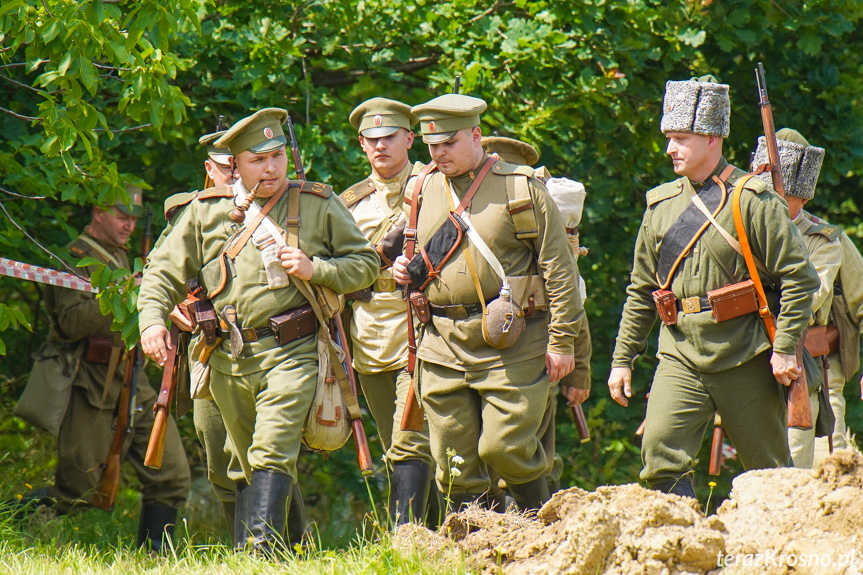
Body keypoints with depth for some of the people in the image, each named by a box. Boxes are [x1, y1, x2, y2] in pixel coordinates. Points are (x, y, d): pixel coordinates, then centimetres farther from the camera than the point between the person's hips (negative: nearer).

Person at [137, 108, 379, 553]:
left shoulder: (318, 205, 5)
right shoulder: (207, 211, 9)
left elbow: (365, 263, 8)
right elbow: (164, 271, 12)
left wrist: (316, 270, -9)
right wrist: (152, 318, -6)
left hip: (291, 352, -3)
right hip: (229, 359, 3)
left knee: (273, 451, -19)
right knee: (243, 465, 12)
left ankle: (263, 547, -27)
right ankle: (241, 558, 22)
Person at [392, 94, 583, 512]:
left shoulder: (521, 188, -1)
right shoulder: (423, 192, 13)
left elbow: (559, 267, -3)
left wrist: (561, 341, -8)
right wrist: (405, 270, 4)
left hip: (511, 342, -5)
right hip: (443, 345, 5)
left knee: (505, 446, -11)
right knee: (455, 464, 3)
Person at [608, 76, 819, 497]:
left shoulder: (753, 200, -4)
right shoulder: (661, 204, 11)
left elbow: (798, 277, -6)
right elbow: (641, 290, 18)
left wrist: (785, 349, -12)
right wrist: (622, 359, 15)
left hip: (745, 360, -4)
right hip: (680, 355, 4)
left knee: (768, 470, 4)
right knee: (660, 447, -17)